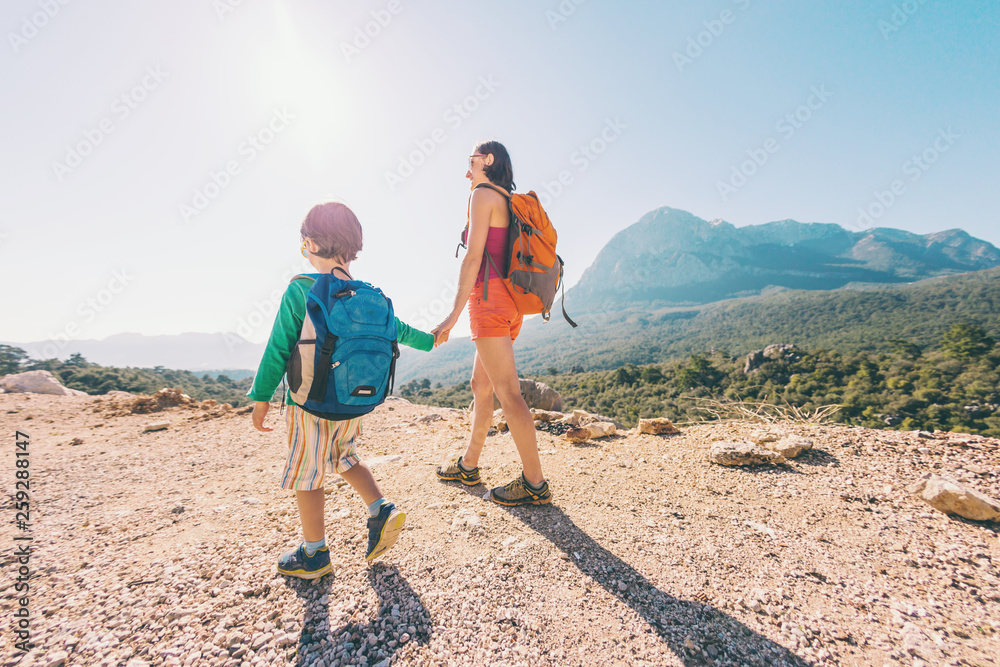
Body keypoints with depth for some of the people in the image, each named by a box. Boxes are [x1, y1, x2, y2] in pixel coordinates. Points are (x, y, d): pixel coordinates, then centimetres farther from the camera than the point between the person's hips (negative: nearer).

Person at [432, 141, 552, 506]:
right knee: (481, 385, 15)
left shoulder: (483, 194, -2)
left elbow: (474, 257, -13)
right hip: (510, 302, 10)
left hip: (489, 297, -9)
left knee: (507, 392, -7)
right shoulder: (508, 202, 22)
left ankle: (535, 483, 2)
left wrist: (454, 315, -14)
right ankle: (468, 466, 29)